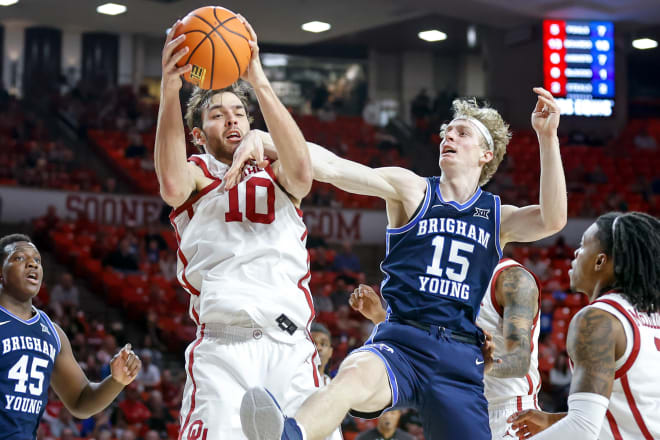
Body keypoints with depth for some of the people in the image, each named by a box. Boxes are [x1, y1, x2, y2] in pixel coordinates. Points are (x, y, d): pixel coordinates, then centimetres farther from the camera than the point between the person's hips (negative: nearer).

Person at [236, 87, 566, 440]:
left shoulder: (498, 217, 16)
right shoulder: (412, 190, 10)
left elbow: (552, 220, -5)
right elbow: (331, 167, -2)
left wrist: (547, 137, -14)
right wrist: (264, 140, -18)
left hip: (460, 358, 4)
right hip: (401, 343, -4)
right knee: (358, 373, -37)